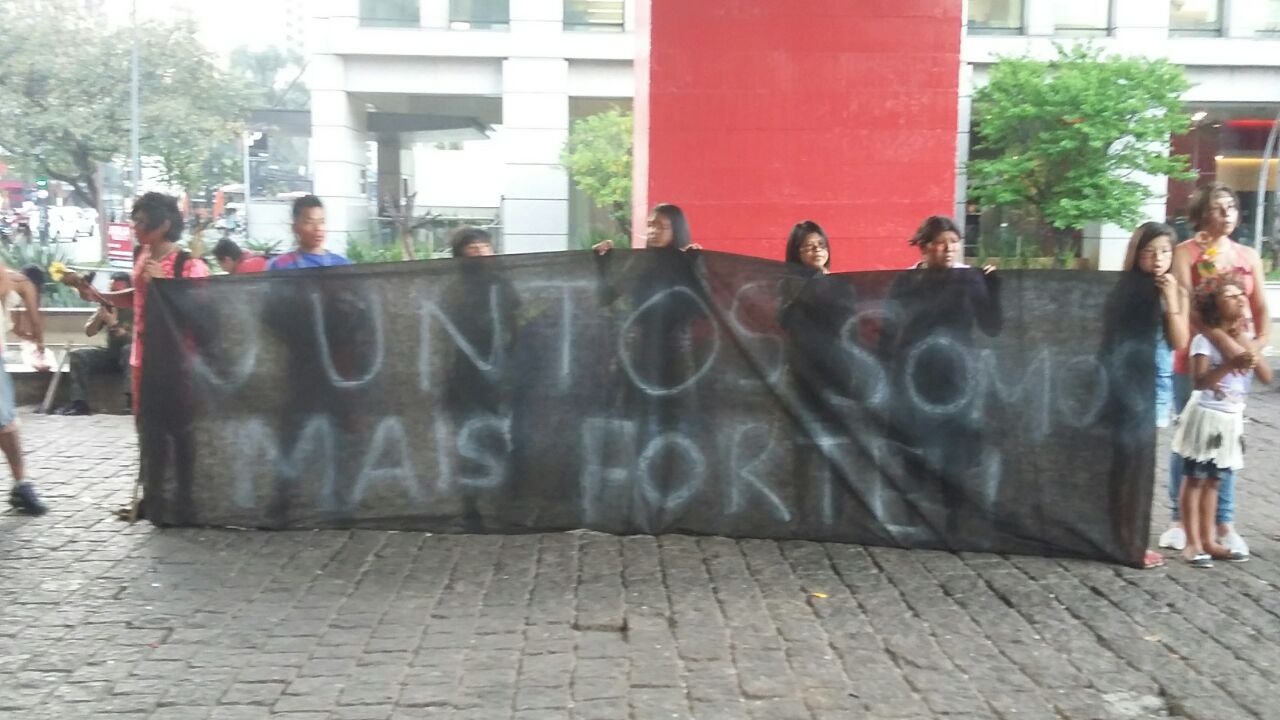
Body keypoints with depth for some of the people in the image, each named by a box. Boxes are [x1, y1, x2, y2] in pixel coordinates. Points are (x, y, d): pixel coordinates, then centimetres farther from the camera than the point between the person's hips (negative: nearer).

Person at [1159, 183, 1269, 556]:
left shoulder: (1248, 256, 11)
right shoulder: (1185, 253, -3)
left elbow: (1260, 306, 7)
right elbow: (1187, 304, -16)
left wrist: (1261, 342, -13)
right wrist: (1223, 340, -29)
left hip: (1235, 358, 4)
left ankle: (1224, 523, 15)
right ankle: (1178, 519, 12)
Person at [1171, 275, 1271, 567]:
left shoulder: (1246, 339, 7)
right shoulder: (1204, 340, -13)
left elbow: (1267, 377, 0)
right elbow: (1200, 381, -24)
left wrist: (1249, 349, -10)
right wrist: (1231, 363, -35)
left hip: (1232, 419, 6)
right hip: (1206, 417, -6)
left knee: (1212, 482, 12)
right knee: (1194, 480, -1)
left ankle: (1208, 540, 17)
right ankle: (1192, 543, 2)